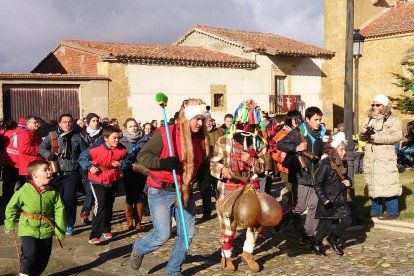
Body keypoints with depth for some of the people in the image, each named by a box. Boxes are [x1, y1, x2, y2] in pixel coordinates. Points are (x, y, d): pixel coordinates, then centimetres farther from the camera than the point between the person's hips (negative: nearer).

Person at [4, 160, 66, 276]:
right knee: (30, 254, -16)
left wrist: (60, 230, -8)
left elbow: (59, 210, -5)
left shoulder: (53, 191, -7)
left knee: (44, 258, 12)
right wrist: (9, 224, 8)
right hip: (28, 229, -3)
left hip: (46, 230, 3)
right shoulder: (25, 190, -14)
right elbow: (11, 207, 0)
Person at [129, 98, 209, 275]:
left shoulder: (199, 138, 3)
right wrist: (162, 163, -30)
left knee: (187, 234, 5)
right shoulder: (165, 134, -15)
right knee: (163, 235, -4)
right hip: (161, 192, -6)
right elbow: (142, 156, -15)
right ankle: (138, 249, 28)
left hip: (185, 192, 6)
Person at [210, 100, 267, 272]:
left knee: (257, 219, -7)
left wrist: (253, 161, -18)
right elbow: (213, 164, -4)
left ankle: (247, 253, 17)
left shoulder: (259, 142, 2)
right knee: (228, 224, 7)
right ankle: (226, 256, 30)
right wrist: (222, 170, -26)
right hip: (229, 188, -2)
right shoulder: (224, 141, -7)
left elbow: (264, 166, 2)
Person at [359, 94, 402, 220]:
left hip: (385, 158, -7)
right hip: (370, 158, 7)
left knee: (388, 184, -8)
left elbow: (397, 136, -16)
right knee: (373, 184, 11)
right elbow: (362, 136, 18)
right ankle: (375, 210, 20)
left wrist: (376, 137, -21)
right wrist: (364, 134, -7)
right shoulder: (370, 119, 18)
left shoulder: (392, 120, -3)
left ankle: (392, 212, 1)